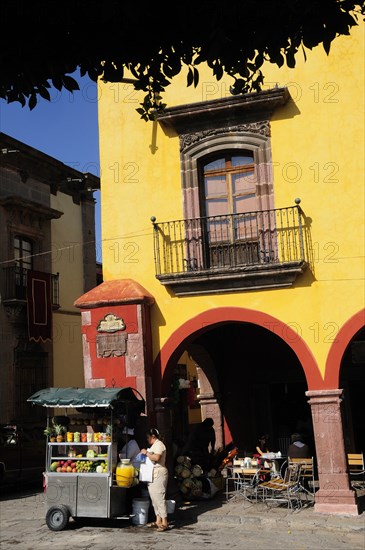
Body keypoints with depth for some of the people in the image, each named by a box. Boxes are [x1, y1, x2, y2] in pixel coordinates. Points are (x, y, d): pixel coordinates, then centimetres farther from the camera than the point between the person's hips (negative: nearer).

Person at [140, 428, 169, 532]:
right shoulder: (154, 445, 21)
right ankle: (158, 521, 17)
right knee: (154, 498, 11)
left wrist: (146, 453, -16)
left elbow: (156, 458, -26)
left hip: (159, 474, -11)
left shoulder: (159, 444, -11)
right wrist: (146, 453, 13)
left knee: (159, 498, -11)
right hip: (152, 475, 11)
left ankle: (164, 523, -10)